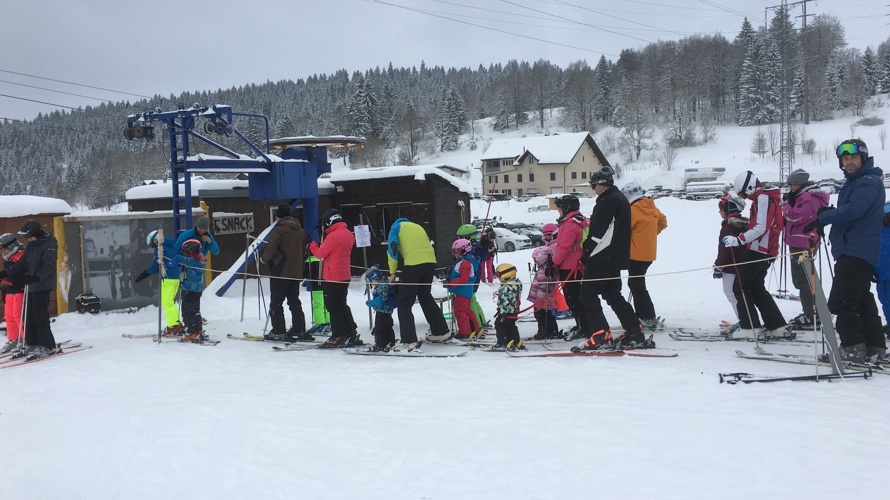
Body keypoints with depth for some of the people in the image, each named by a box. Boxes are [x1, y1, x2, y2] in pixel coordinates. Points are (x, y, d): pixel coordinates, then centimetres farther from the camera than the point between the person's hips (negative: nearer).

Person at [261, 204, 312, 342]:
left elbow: (271, 248, -17)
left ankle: (278, 331, -2)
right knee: (294, 301, 14)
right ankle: (299, 329, 14)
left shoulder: (279, 230, -14)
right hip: (296, 272, 7)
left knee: (276, 302, 0)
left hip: (280, 272, -7)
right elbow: (303, 249, 16)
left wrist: (264, 258, 1)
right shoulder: (300, 230, 10)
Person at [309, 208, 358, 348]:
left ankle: (338, 337, 1)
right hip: (345, 276, 8)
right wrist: (321, 246, 12)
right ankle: (352, 333, 19)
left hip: (332, 277, -8)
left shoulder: (333, 236, -19)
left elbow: (321, 253, -14)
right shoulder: (349, 234, 8)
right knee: (342, 305, 18)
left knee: (333, 307, -1)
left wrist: (312, 245, 2)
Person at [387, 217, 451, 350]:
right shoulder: (418, 227, 32)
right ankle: (441, 332, 31)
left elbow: (392, 249, 1)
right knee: (426, 297, 24)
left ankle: (409, 341, -10)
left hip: (413, 264, -6)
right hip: (430, 262, 6)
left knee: (404, 302, -1)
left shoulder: (396, 227, 16)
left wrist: (392, 272, 5)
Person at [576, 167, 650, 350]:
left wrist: (586, 253, -12)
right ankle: (635, 334, 16)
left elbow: (597, 232, -19)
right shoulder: (621, 199, 17)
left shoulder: (608, 201, -15)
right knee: (614, 295, 17)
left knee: (588, 294, -5)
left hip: (601, 258, -10)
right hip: (616, 259, 10)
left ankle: (600, 336, -11)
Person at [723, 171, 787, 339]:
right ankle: (777, 326, 16)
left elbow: (761, 228, -23)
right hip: (766, 251, 10)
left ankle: (750, 328, -4)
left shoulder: (762, 198, -15)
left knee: (740, 287, -4)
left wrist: (738, 240, -27)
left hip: (758, 251, -10)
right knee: (756, 288, 16)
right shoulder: (768, 196, 16)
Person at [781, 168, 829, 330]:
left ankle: (812, 318, -6)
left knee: (802, 281, -9)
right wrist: (789, 203, 5)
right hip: (800, 244, 11)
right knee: (800, 279, 18)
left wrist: (785, 207, -6)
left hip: (802, 245, -11)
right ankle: (810, 314, 26)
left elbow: (795, 216, -24)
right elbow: (795, 216, 22)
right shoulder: (804, 196, 19)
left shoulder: (809, 198, -15)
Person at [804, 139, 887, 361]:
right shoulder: (853, 183, 20)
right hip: (850, 251, 10)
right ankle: (875, 347, 17)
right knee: (862, 301, 12)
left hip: (857, 252, -10)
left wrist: (822, 219, -15)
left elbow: (853, 210, -24)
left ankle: (853, 348, -11)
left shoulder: (869, 182, -11)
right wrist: (829, 213, 2)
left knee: (841, 302, -13)